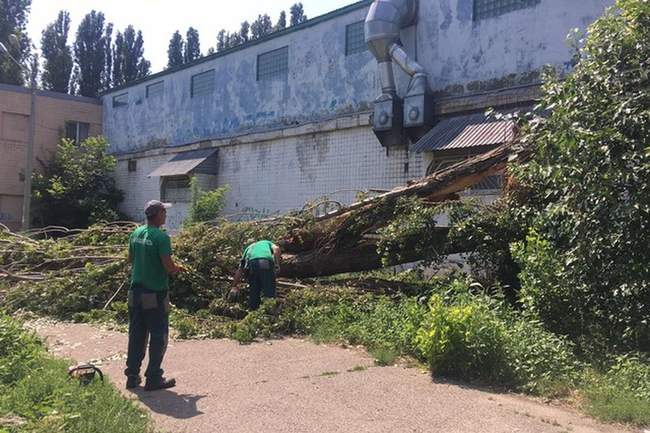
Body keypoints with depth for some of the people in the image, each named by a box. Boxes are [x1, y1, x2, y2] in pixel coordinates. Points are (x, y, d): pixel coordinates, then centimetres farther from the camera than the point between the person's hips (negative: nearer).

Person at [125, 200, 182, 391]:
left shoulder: (135, 233, 6)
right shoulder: (161, 237, -17)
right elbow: (169, 266, -19)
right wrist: (176, 269, 1)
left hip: (136, 291, 7)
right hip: (156, 293, -7)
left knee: (136, 335, 14)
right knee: (158, 336, 4)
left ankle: (132, 376, 21)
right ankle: (153, 378, 9)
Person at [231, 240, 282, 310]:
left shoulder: (248, 248, 41)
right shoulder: (267, 243, 39)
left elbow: (239, 270, 33)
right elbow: (277, 249, 13)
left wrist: (234, 286, 35)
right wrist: (277, 264, 6)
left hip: (251, 263, 2)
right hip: (267, 263, -2)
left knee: (253, 292, 12)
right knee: (270, 293, 0)